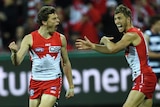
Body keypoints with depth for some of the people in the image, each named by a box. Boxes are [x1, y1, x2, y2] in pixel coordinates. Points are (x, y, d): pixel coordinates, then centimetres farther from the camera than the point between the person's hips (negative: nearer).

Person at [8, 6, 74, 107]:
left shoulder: (61, 38, 1)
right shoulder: (29, 39, -5)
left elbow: (66, 63, 11)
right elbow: (17, 62, -11)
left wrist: (71, 86, 11)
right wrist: (14, 52, -34)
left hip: (54, 81, -1)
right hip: (35, 82, 1)